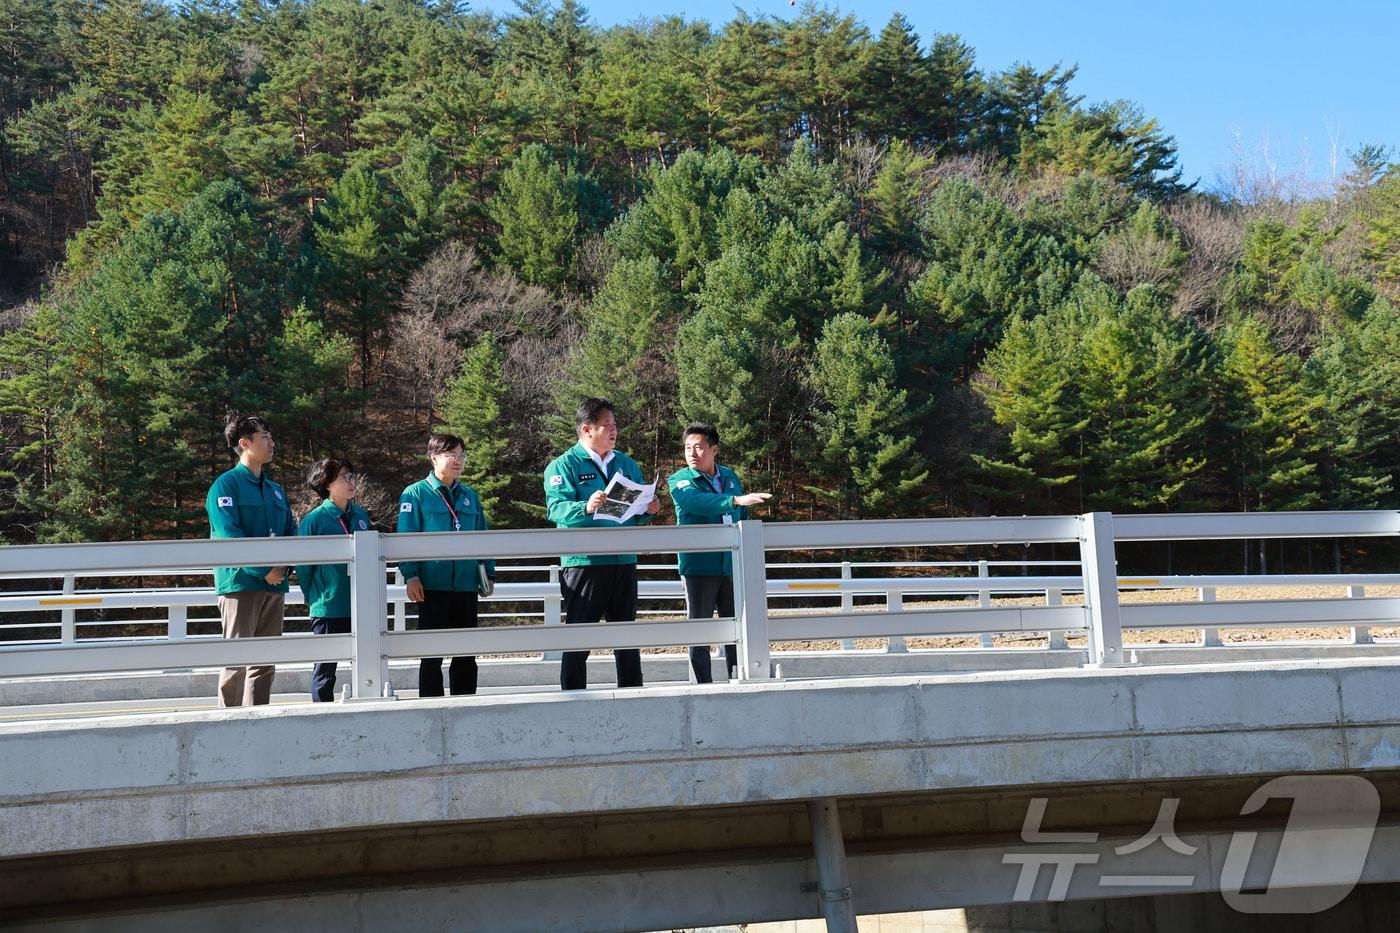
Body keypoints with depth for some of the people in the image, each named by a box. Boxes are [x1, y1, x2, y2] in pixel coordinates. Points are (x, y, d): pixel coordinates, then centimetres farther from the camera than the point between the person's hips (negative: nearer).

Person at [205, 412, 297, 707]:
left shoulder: (274, 489, 18)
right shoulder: (227, 484, -5)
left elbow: (290, 532, 16)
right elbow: (229, 536, -15)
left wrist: (283, 565, -3)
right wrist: (264, 570, -18)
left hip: (274, 586, 7)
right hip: (240, 583, -7)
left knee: (264, 662, 11)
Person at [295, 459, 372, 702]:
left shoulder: (361, 515, 7)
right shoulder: (314, 519, -9)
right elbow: (303, 565, -6)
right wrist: (314, 599, -1)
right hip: (329, 607, -5)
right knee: (325, 667, 6)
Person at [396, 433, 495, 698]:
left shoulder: (470, 496, 13)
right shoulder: (416, 494, -1)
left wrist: (488, 572, 8)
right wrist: (411, 576, -16)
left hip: (466, 585, 5)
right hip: (433, 585, -5)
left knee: (466, 654, 10)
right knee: (432, 653, 3)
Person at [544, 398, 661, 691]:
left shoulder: (627, 464, 15)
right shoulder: (564, 465, -4)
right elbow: (556, 509, -17)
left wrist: (648, 510, -4)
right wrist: (585, 508, -35)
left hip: (624, 562, 6)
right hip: (583, 563, -6)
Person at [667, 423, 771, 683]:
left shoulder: (730, 477, 12)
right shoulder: (679, 480, -4)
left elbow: (743, 518, 23)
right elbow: (697, 501, -27)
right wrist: (736, 500, -39)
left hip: (732, 566, 4)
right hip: (698, 567, -4)